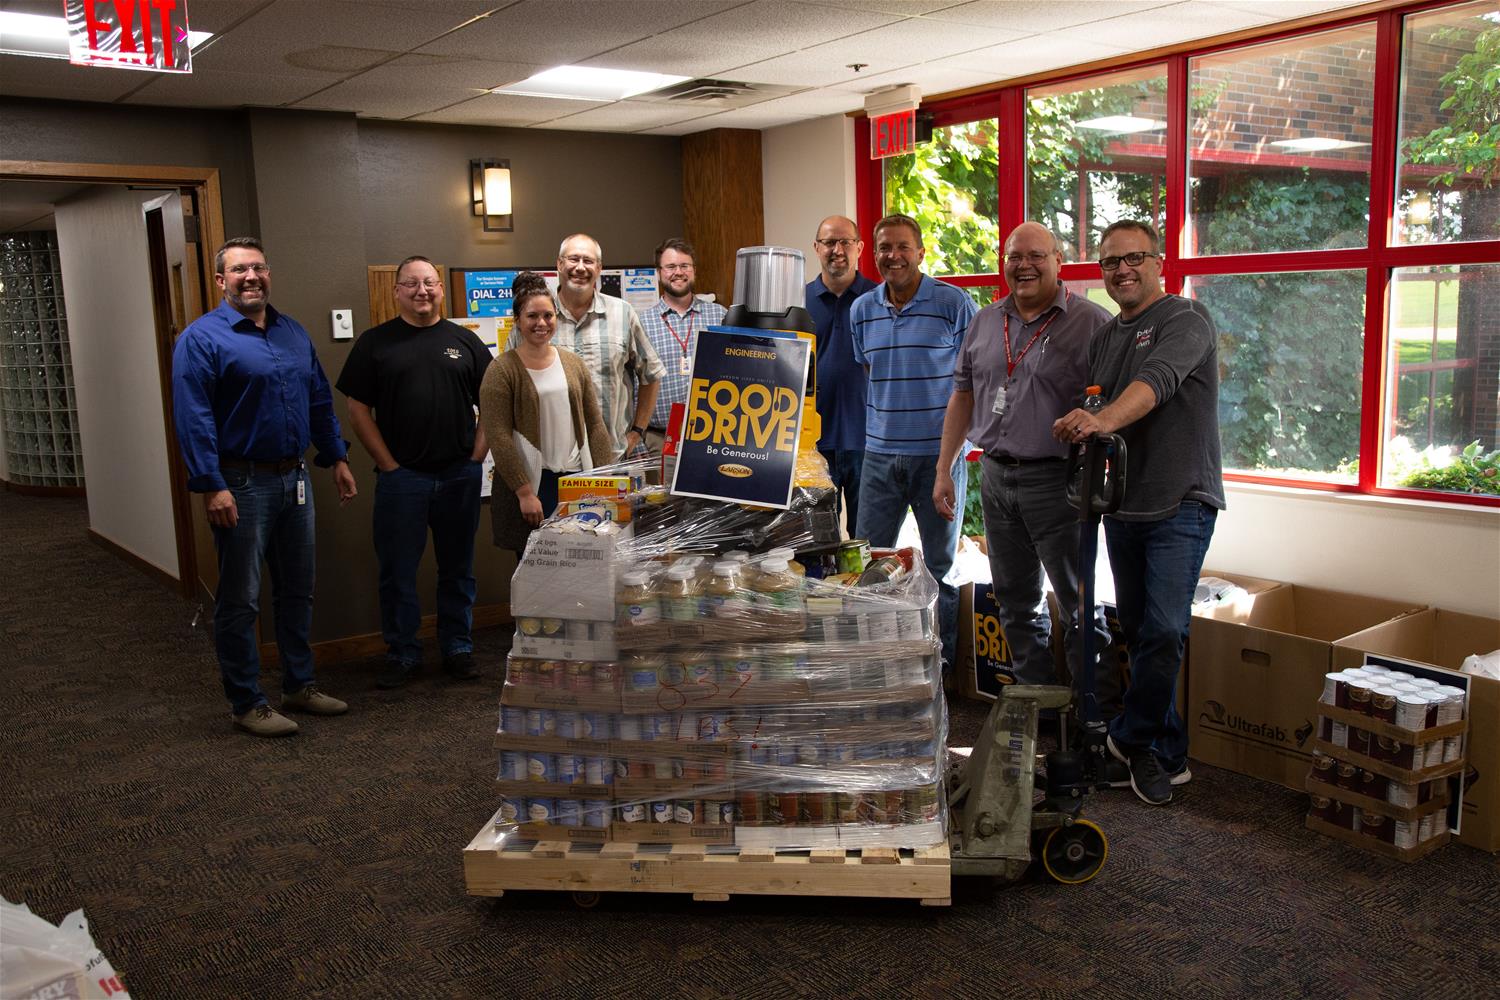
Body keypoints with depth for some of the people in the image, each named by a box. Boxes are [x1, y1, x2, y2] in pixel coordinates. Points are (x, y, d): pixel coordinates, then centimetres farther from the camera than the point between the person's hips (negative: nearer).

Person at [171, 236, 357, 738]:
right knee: (240, 601, 2)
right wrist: (211, 486, -21)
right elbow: (193, 418, -15)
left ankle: (299, 685, 29)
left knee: (297, 590, 15)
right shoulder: (201, 338, -9)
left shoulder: (294, 333, 11)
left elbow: (320, 401, 17)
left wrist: (337, 458, 13)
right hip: (242, 485, -7)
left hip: (294, 479, 7)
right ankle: (246, 704, 13)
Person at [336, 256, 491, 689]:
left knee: (457, 567, 10)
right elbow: (358, 409, 1)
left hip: (460, 474, 2)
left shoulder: (465, 341, 8)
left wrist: (476, 457, -1)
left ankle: (458, 649, 22)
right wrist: (389, 465, -5)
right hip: (401, 475, -1)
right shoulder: (375, 342, 3)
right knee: (397, 569, 4)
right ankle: (402, 655, 16)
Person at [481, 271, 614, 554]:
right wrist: (525, 493, -15)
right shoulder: (502, 370, -4)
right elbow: (498, 437, -10)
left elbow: (595, 424, 11)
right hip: (530, 482, -4)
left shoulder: (574, 363, 11)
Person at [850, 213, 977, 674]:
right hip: (880, 452, 4)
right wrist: (884, 415, 12)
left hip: (939, 452, -4)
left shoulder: (953, 302, -7)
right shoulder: (861, 309, 7)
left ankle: (942, 661, 20)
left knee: (940, 564, 7)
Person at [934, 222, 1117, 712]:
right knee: (1016, 603, 15)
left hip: (1057, 481, -6)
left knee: (1079, 604, 2)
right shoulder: (986, 322, 11)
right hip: (996, 478, 6)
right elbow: (962, 396, 16)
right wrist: (944, 470, 12)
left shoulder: (1091, 322, -7)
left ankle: (1100, 716, 13)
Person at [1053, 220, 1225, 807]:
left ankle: (1132, 739, 6)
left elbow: (1157, 380, -26)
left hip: (1180, 503, -7)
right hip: (1122, 505, 7)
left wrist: (1104, 420, -42)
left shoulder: (1185, 319, -6)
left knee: (1163, 630, -13)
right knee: (1136, 629, 9)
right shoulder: (1104, 338, 17)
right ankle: (1166, 754, 21)